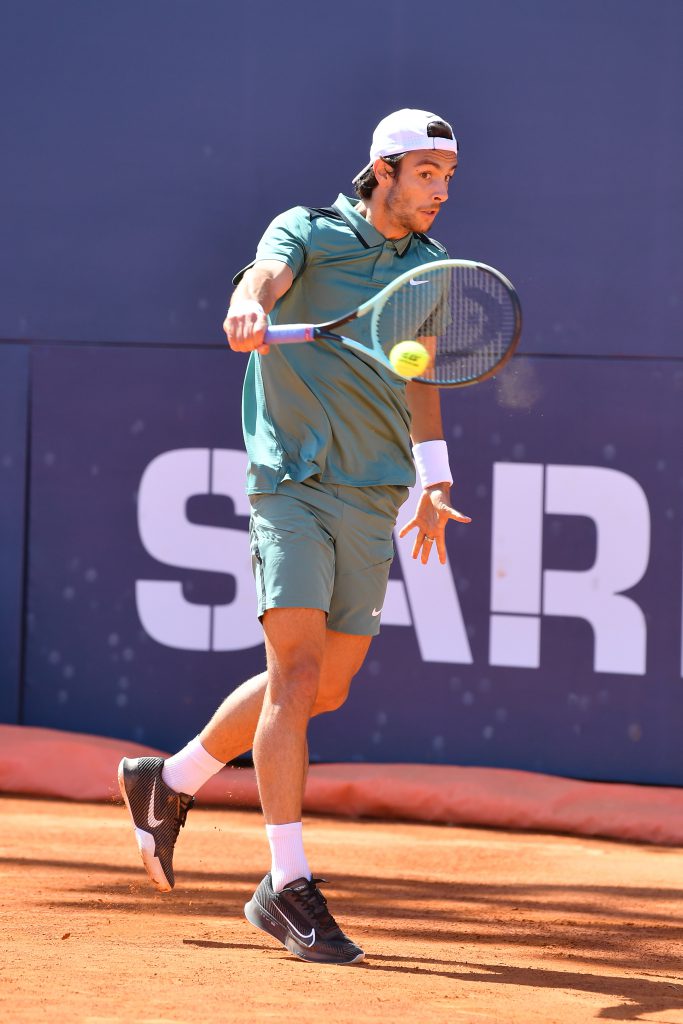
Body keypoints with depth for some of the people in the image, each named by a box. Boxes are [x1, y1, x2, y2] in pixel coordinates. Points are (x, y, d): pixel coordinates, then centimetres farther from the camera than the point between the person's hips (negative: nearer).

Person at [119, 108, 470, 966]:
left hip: (374, 501, 6)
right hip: (294, 482, -6)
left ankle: (170, 782, 29)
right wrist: (249, 308, -48)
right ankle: (289, 885, -14)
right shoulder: (308, 232, -3)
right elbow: (264, 277, -25)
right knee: (297, 670, -16)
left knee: (324, 688, 8)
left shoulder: (429, 267, 13)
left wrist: (435, 483, 27)